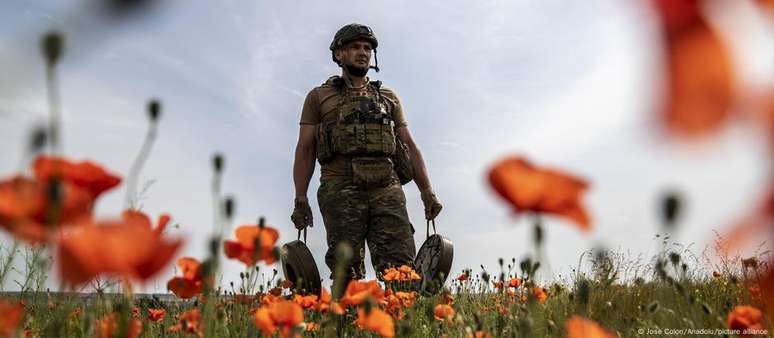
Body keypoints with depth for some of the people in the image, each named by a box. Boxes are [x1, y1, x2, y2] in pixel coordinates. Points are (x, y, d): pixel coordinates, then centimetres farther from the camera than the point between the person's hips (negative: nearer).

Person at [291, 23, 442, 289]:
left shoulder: (388, 97, 24)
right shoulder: (319, 97, 16)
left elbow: (409, 146, 18)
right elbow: (305, 150, 10)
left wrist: (427, 193, 7)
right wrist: (300, 200, -1)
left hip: (387, 190, 2)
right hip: (341, 190, -2)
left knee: (401, 266, -12)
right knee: (347, 272, -7)